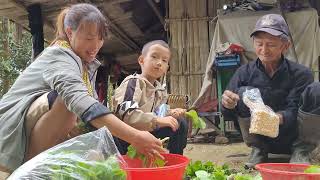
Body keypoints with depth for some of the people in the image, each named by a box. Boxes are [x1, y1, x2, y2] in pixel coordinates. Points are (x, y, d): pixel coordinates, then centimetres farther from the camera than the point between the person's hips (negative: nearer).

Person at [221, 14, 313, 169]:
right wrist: (228, 105, -36)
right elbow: (227, 114, -10)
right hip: (261, 138, 3)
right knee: (244, 92, -22)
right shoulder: (244, 72, -6)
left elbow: (295, 112, -24)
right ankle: (258, 150, -9)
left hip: (291, 138, -2)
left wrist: (278, 118, -47)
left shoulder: (301, 74, -11)